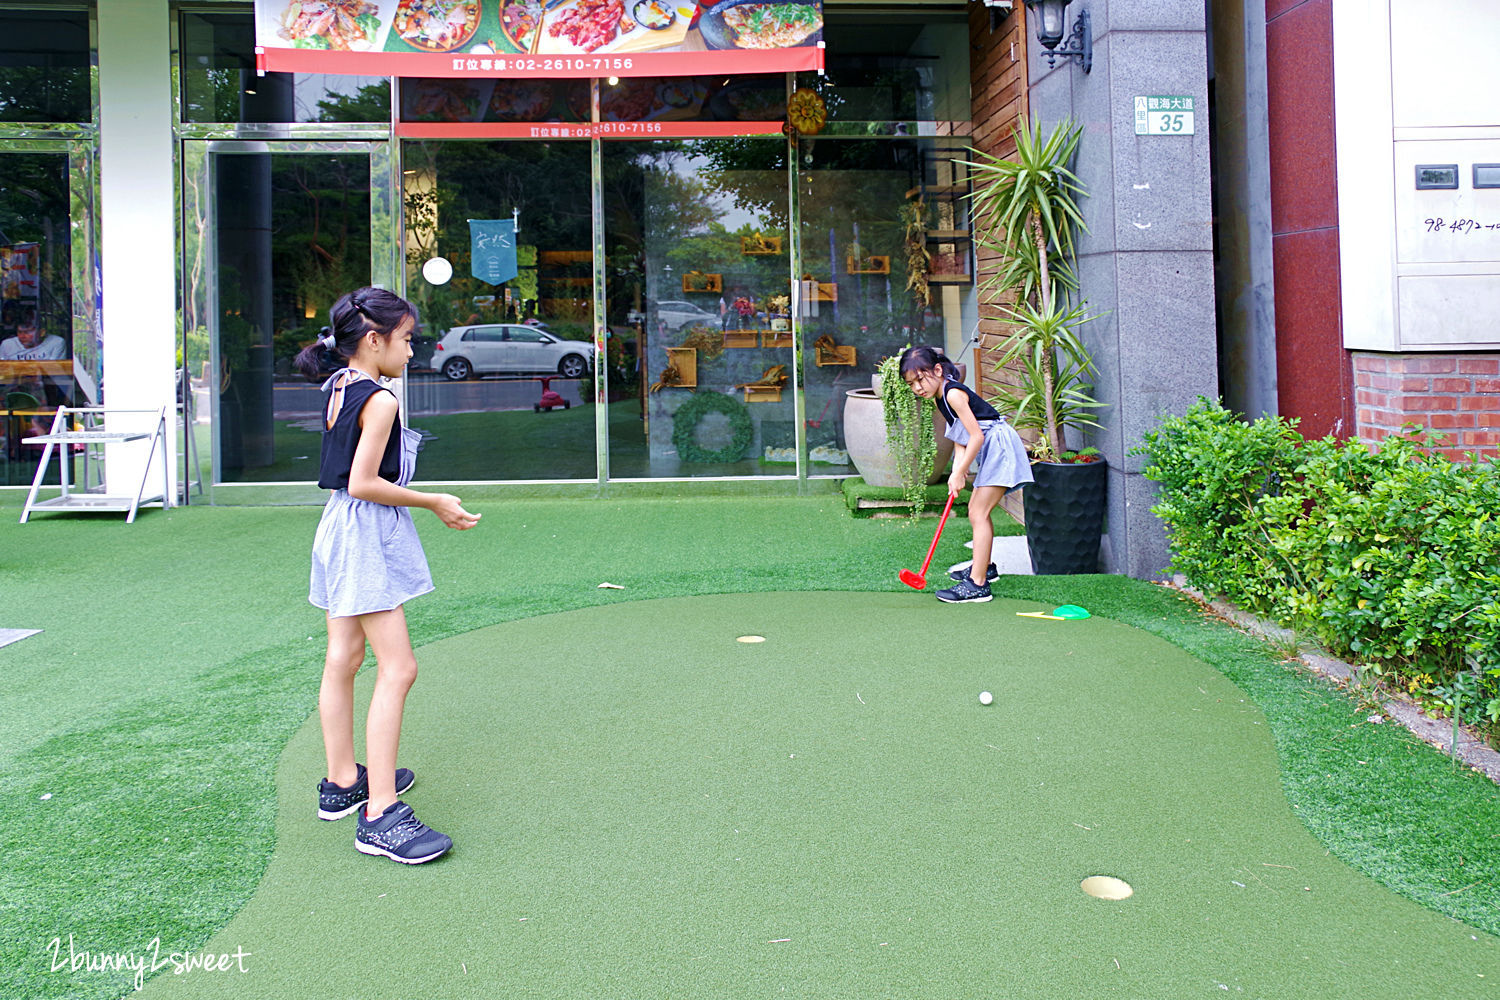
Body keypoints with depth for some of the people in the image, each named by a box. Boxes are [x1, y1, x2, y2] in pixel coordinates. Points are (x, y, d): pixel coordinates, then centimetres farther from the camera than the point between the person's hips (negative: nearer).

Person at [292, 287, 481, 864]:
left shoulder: (336, 388, 10)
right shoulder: (379, 400, -16)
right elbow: (363, 484, -20)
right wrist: (436, 504, -12)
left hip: (341, 529, 10)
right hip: (368, 536, -10)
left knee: (342, 660, 17)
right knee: (397, 670, -10)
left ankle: (342, 783, 30)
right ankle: (380, 815, -11)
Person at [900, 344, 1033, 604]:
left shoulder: (953, 393, -19)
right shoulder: (940, 398, 11)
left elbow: (976, 436, -22)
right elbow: (961, 440, 10)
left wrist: (960, 473, -17)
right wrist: (957, 470, -5)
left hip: (999, 445, -11)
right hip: (989, 451, 11)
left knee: (979, 514, -13)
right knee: (976, 510, 20)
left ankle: (977, 584, -15)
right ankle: (984, 566, 37)